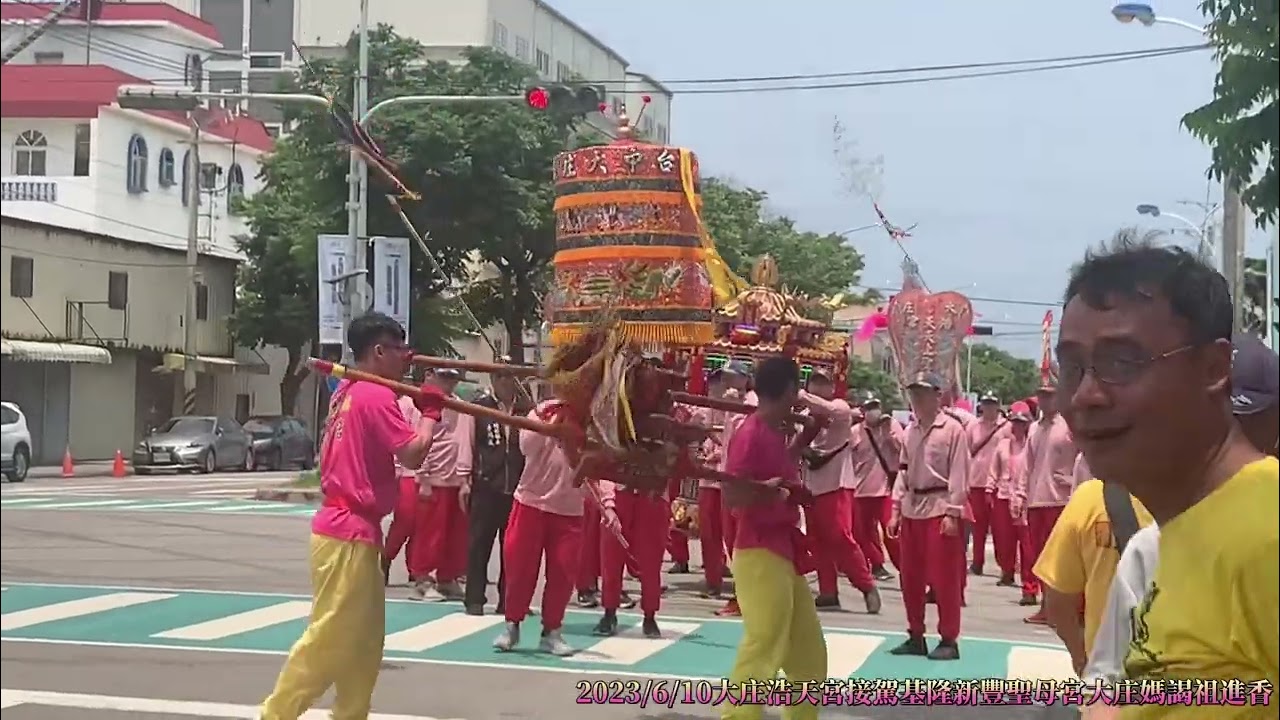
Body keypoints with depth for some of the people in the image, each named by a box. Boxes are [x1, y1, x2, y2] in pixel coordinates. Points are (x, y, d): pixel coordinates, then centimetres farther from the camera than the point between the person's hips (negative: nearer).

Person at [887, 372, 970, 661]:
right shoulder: (910, 431, 12)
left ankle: (949, 640, 5)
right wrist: (896, 510, 10)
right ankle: (916, 636, 21)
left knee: (944, 578, -3)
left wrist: (952, 513, -16)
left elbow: (958, 475, -11)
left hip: (940, 508, -7)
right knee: (910, 577, 11)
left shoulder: (953, 429, -8)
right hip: (912, 509, 7)